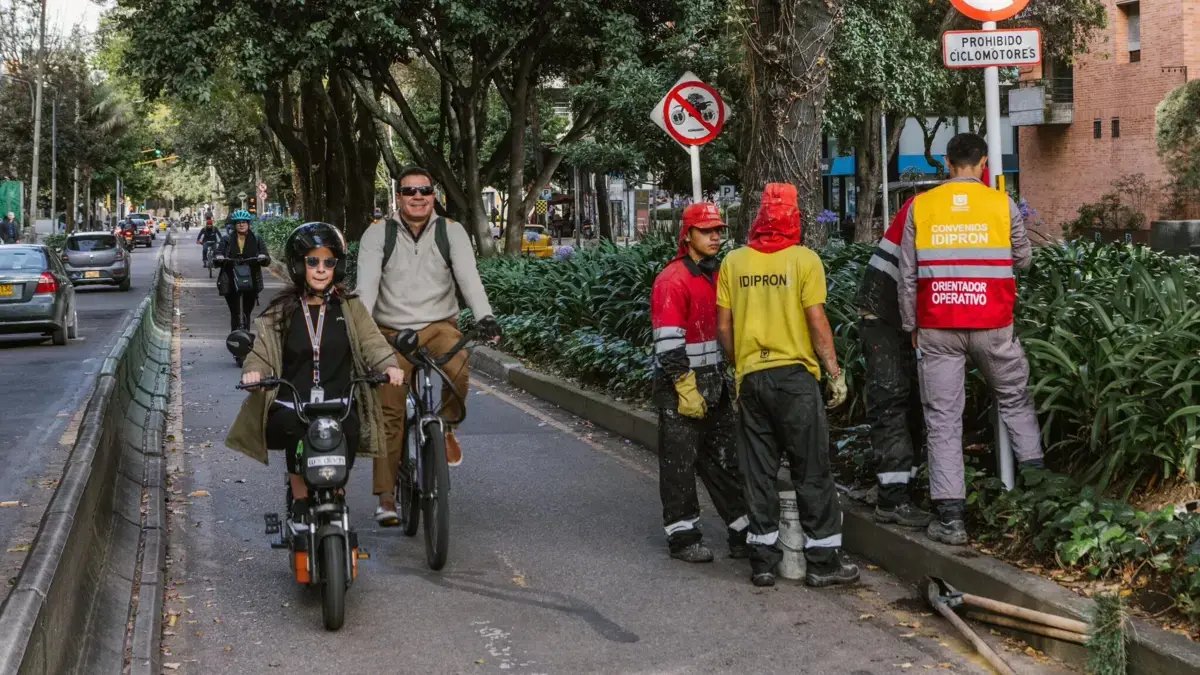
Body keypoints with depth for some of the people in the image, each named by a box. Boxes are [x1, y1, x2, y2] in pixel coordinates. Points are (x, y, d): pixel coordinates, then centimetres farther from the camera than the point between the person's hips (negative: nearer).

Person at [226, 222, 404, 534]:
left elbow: (371, 341, 0)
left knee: (349, 430, -27)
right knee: (295, 430, -32)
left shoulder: (349, 307, 9)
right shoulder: (281, 310, 9)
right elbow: (262, 350, 3)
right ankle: (299, 501, -9)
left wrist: (389, 365, -20)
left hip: (339, 405, 1)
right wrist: (253, 370, -19)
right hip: (290, 407, -1)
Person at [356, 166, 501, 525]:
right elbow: (367, 284, -10)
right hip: (392, 332, 0)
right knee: (389, 412, -5)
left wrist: (485, 315, -27)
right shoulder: (378, 234, 1)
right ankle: (386, 497, 2)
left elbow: (468, 277, -9)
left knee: (457, 369, -32)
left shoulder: (450, 231, 2)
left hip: (439, 326, 0)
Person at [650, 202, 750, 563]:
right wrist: (686, 390, -20)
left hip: (714, 383, 8)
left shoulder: (716, 276, 13)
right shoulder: (673, 280, -14)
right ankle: (682, 537, 10)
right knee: (680, 463, 2)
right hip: (681, 388, -8)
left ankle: (745, 533, 17)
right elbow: (668, 343, -19)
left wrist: (726, 380, 17)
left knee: (725, 460, 12)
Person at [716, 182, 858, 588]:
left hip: (751, 376, 4)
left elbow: (723, 326, 5)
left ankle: (763, 560, 14)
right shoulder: (804, 260, -7)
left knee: (758, 471, 10)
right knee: (812, 471, 4)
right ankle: (823, 561, 8)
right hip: (795, 373, -3)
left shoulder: (734, 262, 4)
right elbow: (817, 322, -9)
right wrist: (835, 372, 0)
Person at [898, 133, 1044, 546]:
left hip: (937, 328, 0)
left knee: (943, 419, 3)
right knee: (1015, 399, 22)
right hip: (991, 325, 0)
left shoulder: (921, 207, 2)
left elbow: (907, 275, 4)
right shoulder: (1001, 204, 0)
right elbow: (1023, 260, 11)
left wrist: (911, 326, 13)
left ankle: (950, 516, 0)